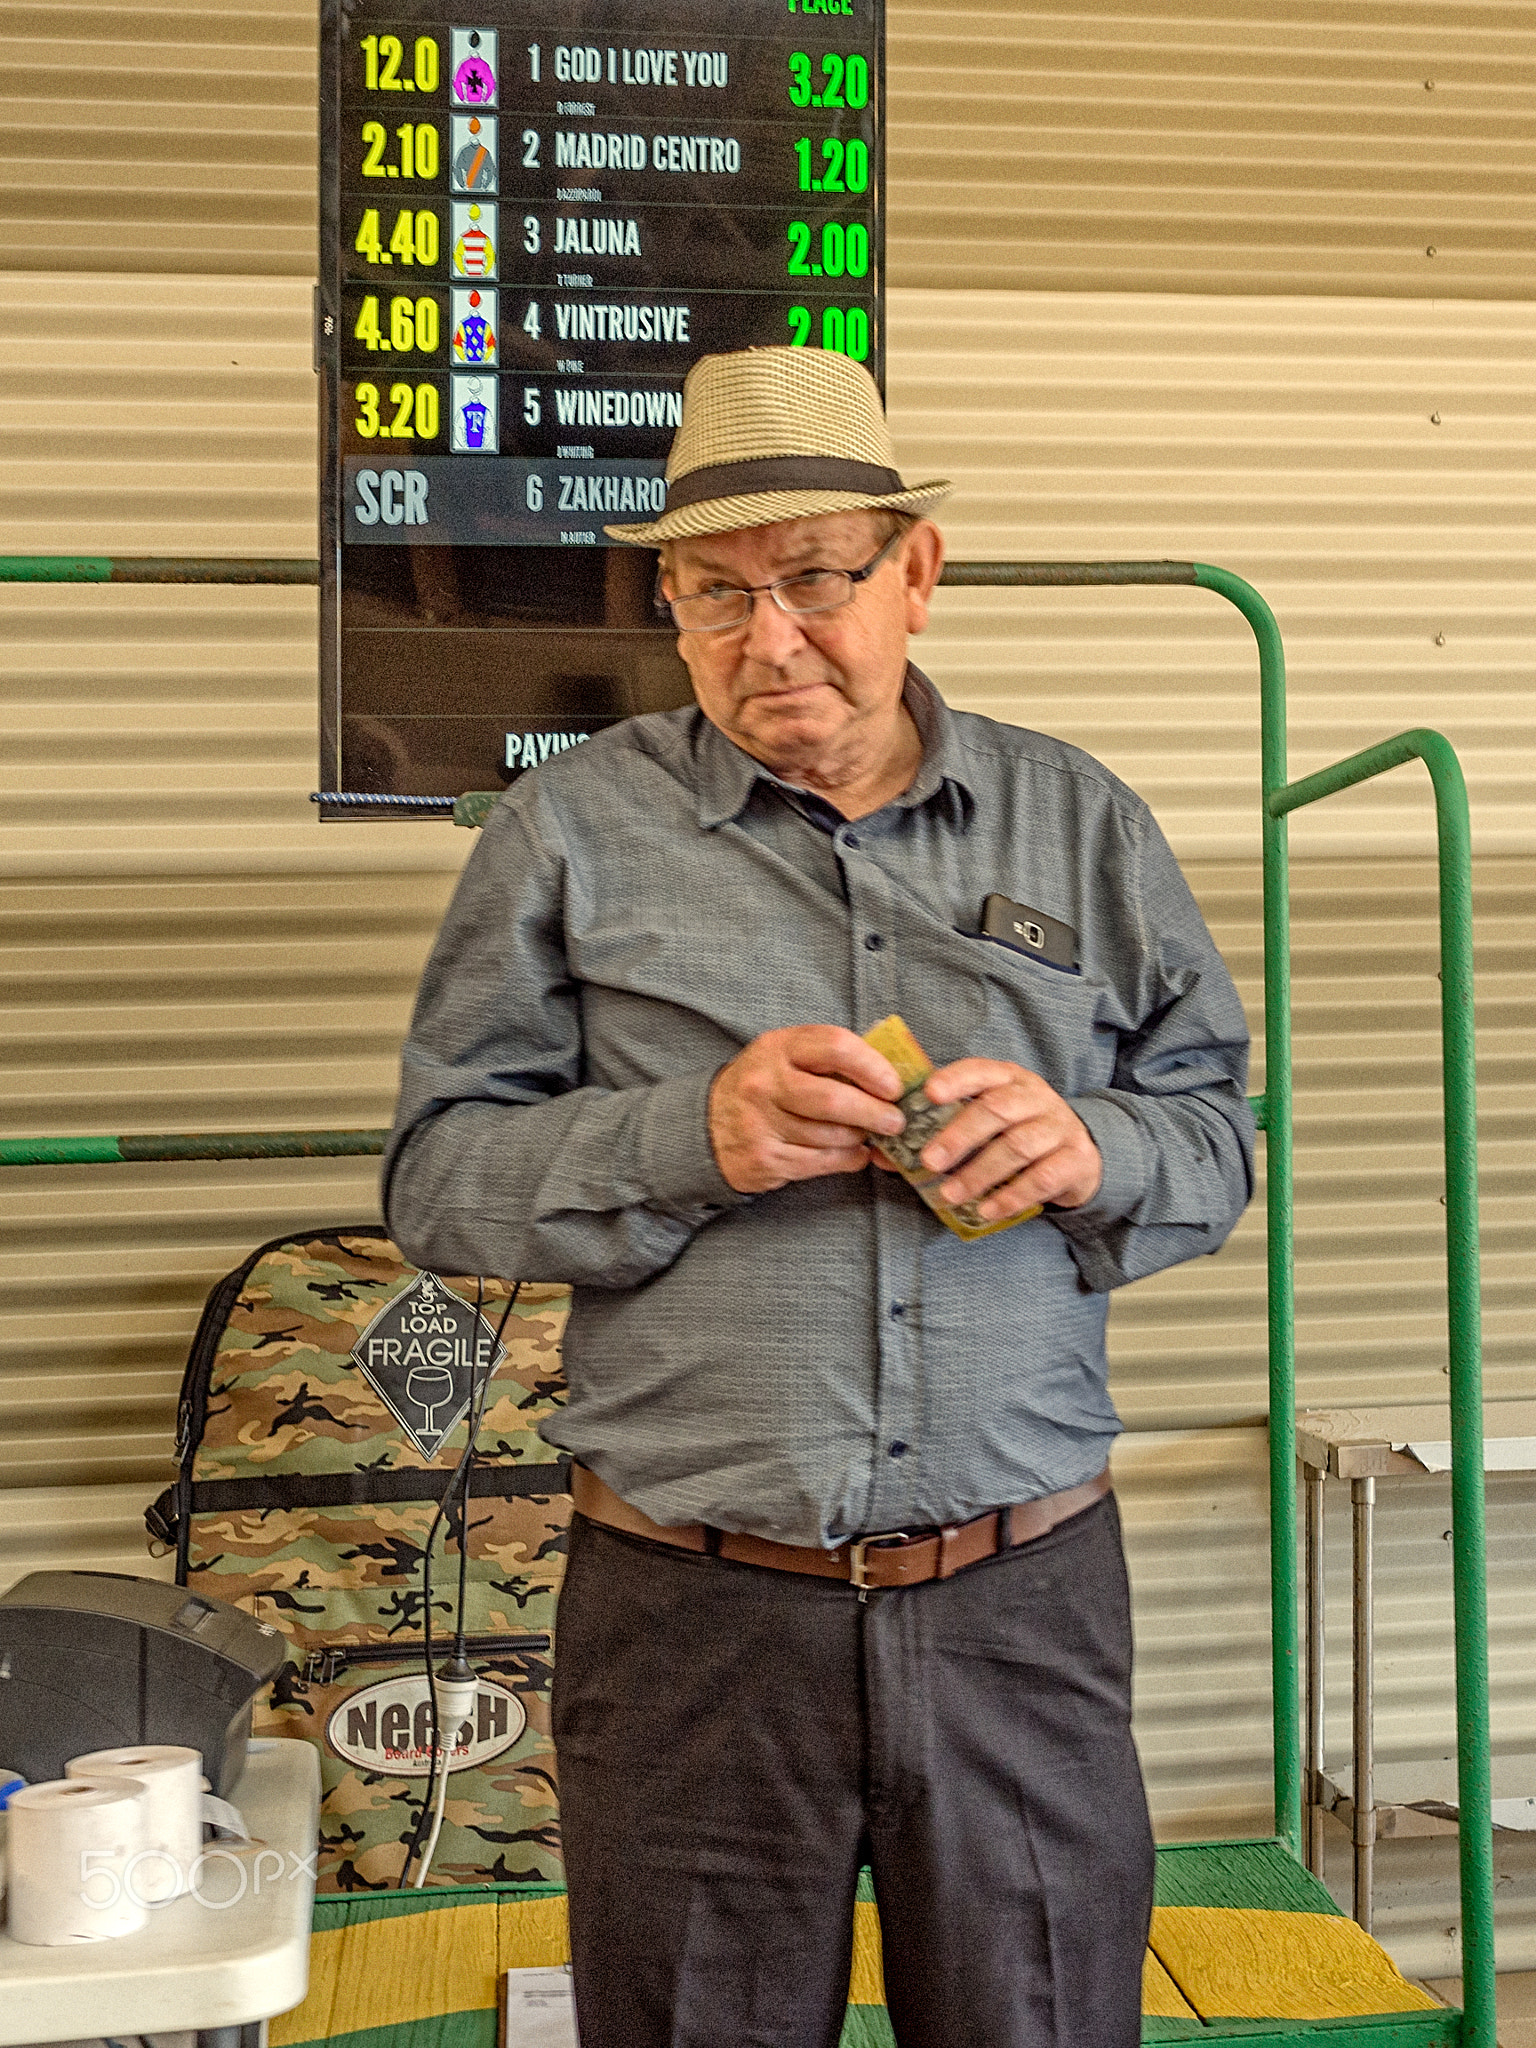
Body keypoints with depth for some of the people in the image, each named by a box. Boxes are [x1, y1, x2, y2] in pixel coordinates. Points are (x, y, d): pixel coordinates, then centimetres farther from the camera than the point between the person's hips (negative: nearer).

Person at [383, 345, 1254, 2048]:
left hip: (1024, 1597, 2)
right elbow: (440, 1177, -1)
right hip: (690, 1611, -1)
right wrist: (691, 1137, -18)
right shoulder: (572, 832, 1)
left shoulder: (1081, 824, 8)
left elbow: (1217, 1128, 11)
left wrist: (1092, 1149, -12)